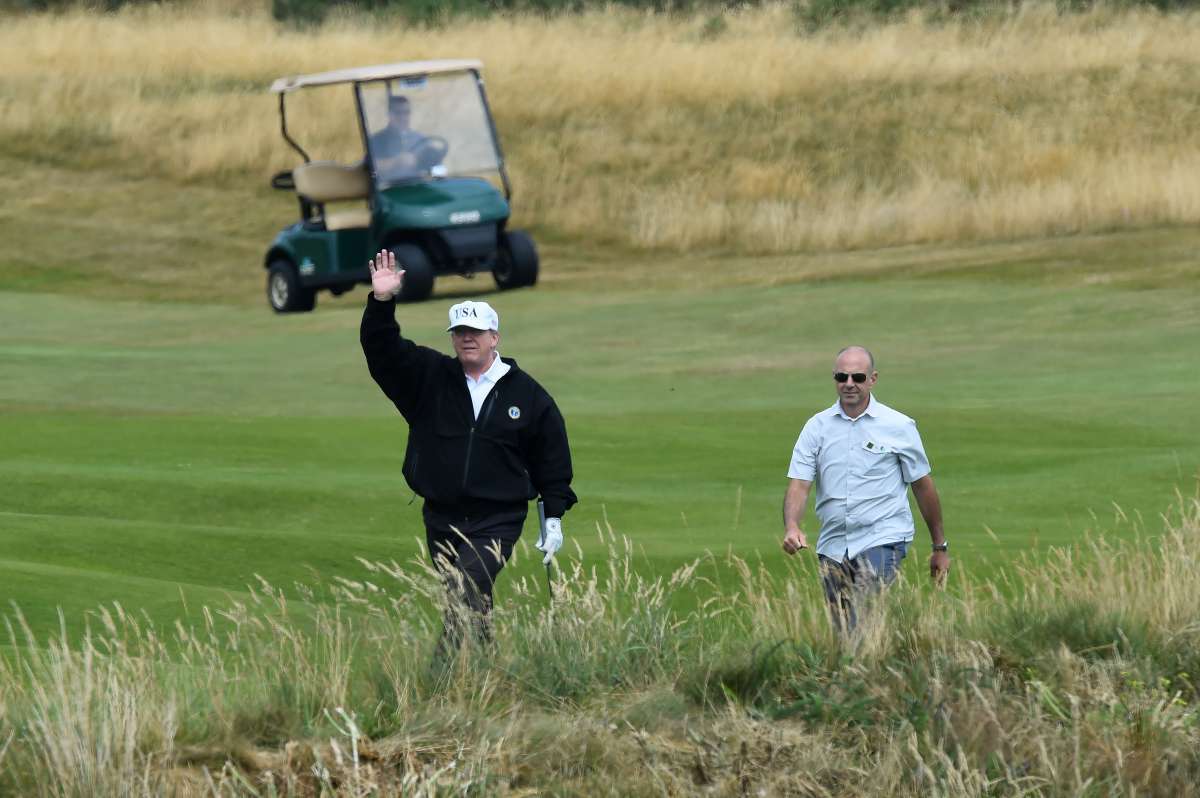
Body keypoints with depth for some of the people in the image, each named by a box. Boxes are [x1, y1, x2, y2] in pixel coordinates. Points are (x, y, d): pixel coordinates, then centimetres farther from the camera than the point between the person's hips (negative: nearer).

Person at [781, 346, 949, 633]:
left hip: (883, 540, -4)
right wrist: (792, 527, -21)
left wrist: (940, 547, 12)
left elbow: (923, 486, 8)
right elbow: (799, 485, -1)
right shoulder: (817, 427, 6)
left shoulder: (899, 427, 1)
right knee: (842, 630, 4)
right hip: (832, 544, 4)